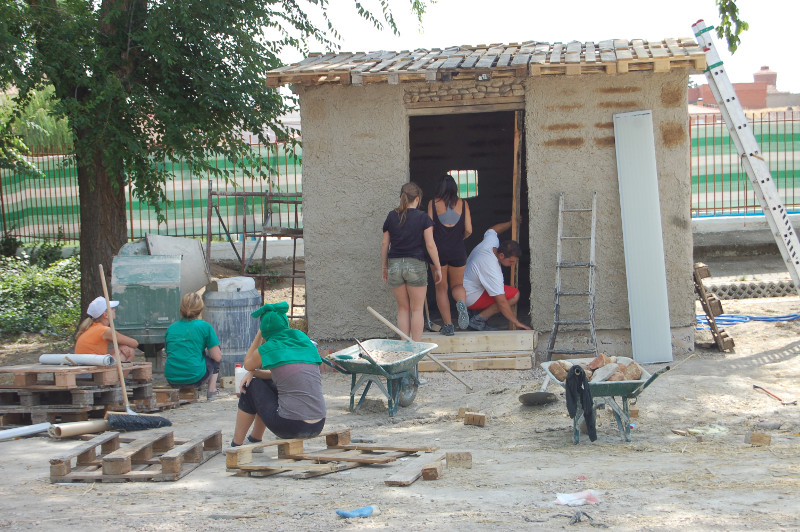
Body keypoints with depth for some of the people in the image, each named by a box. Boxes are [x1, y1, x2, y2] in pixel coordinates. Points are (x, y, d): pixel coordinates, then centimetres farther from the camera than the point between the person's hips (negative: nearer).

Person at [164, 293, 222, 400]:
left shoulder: (171, 328, 12)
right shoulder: (204, 326, -1)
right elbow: (217, 357, -1)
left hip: (171, 379, 5)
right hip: (195, 378, -5)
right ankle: (211, 390, 20)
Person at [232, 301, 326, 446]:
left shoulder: (269, 348, -4)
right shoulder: (304, 341, 13)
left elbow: (247, 364, 19)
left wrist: (259, 334, 23)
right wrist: (254, 373, 21)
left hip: (291, 427, -6)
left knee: (252, 386, 17)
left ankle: (236, 445, 26)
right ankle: (255, 439, 43)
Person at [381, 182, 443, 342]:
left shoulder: (392, 216, 5)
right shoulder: (423, 217, -4)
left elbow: (385, 243, 7)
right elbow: (430, 244, -7)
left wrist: (384, 266, 16)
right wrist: (437, 267, 1)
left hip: (395, 264, 3)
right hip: (416, 264, -3)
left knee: (403, 308, 12)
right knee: (417, 309, 5)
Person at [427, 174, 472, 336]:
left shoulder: (433, 203, -3)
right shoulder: (463, 204, 2)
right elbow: (468, 230, -1)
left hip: (439, 250, -1)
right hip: (458, 250, 1)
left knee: (441, 288, 10)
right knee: (457, 285, 17)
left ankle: (448, 325, 4)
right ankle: (461, 303, -18)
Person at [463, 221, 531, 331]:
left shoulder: (491, 242, -10)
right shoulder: (492, 270, -34)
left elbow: (491, 231, 18)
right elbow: (501, 302, -32)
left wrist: (511, 223, 29)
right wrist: (516, 322, -27)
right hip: (470, 298, -10)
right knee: (514, 295, -21)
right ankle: (478, 319, -14)